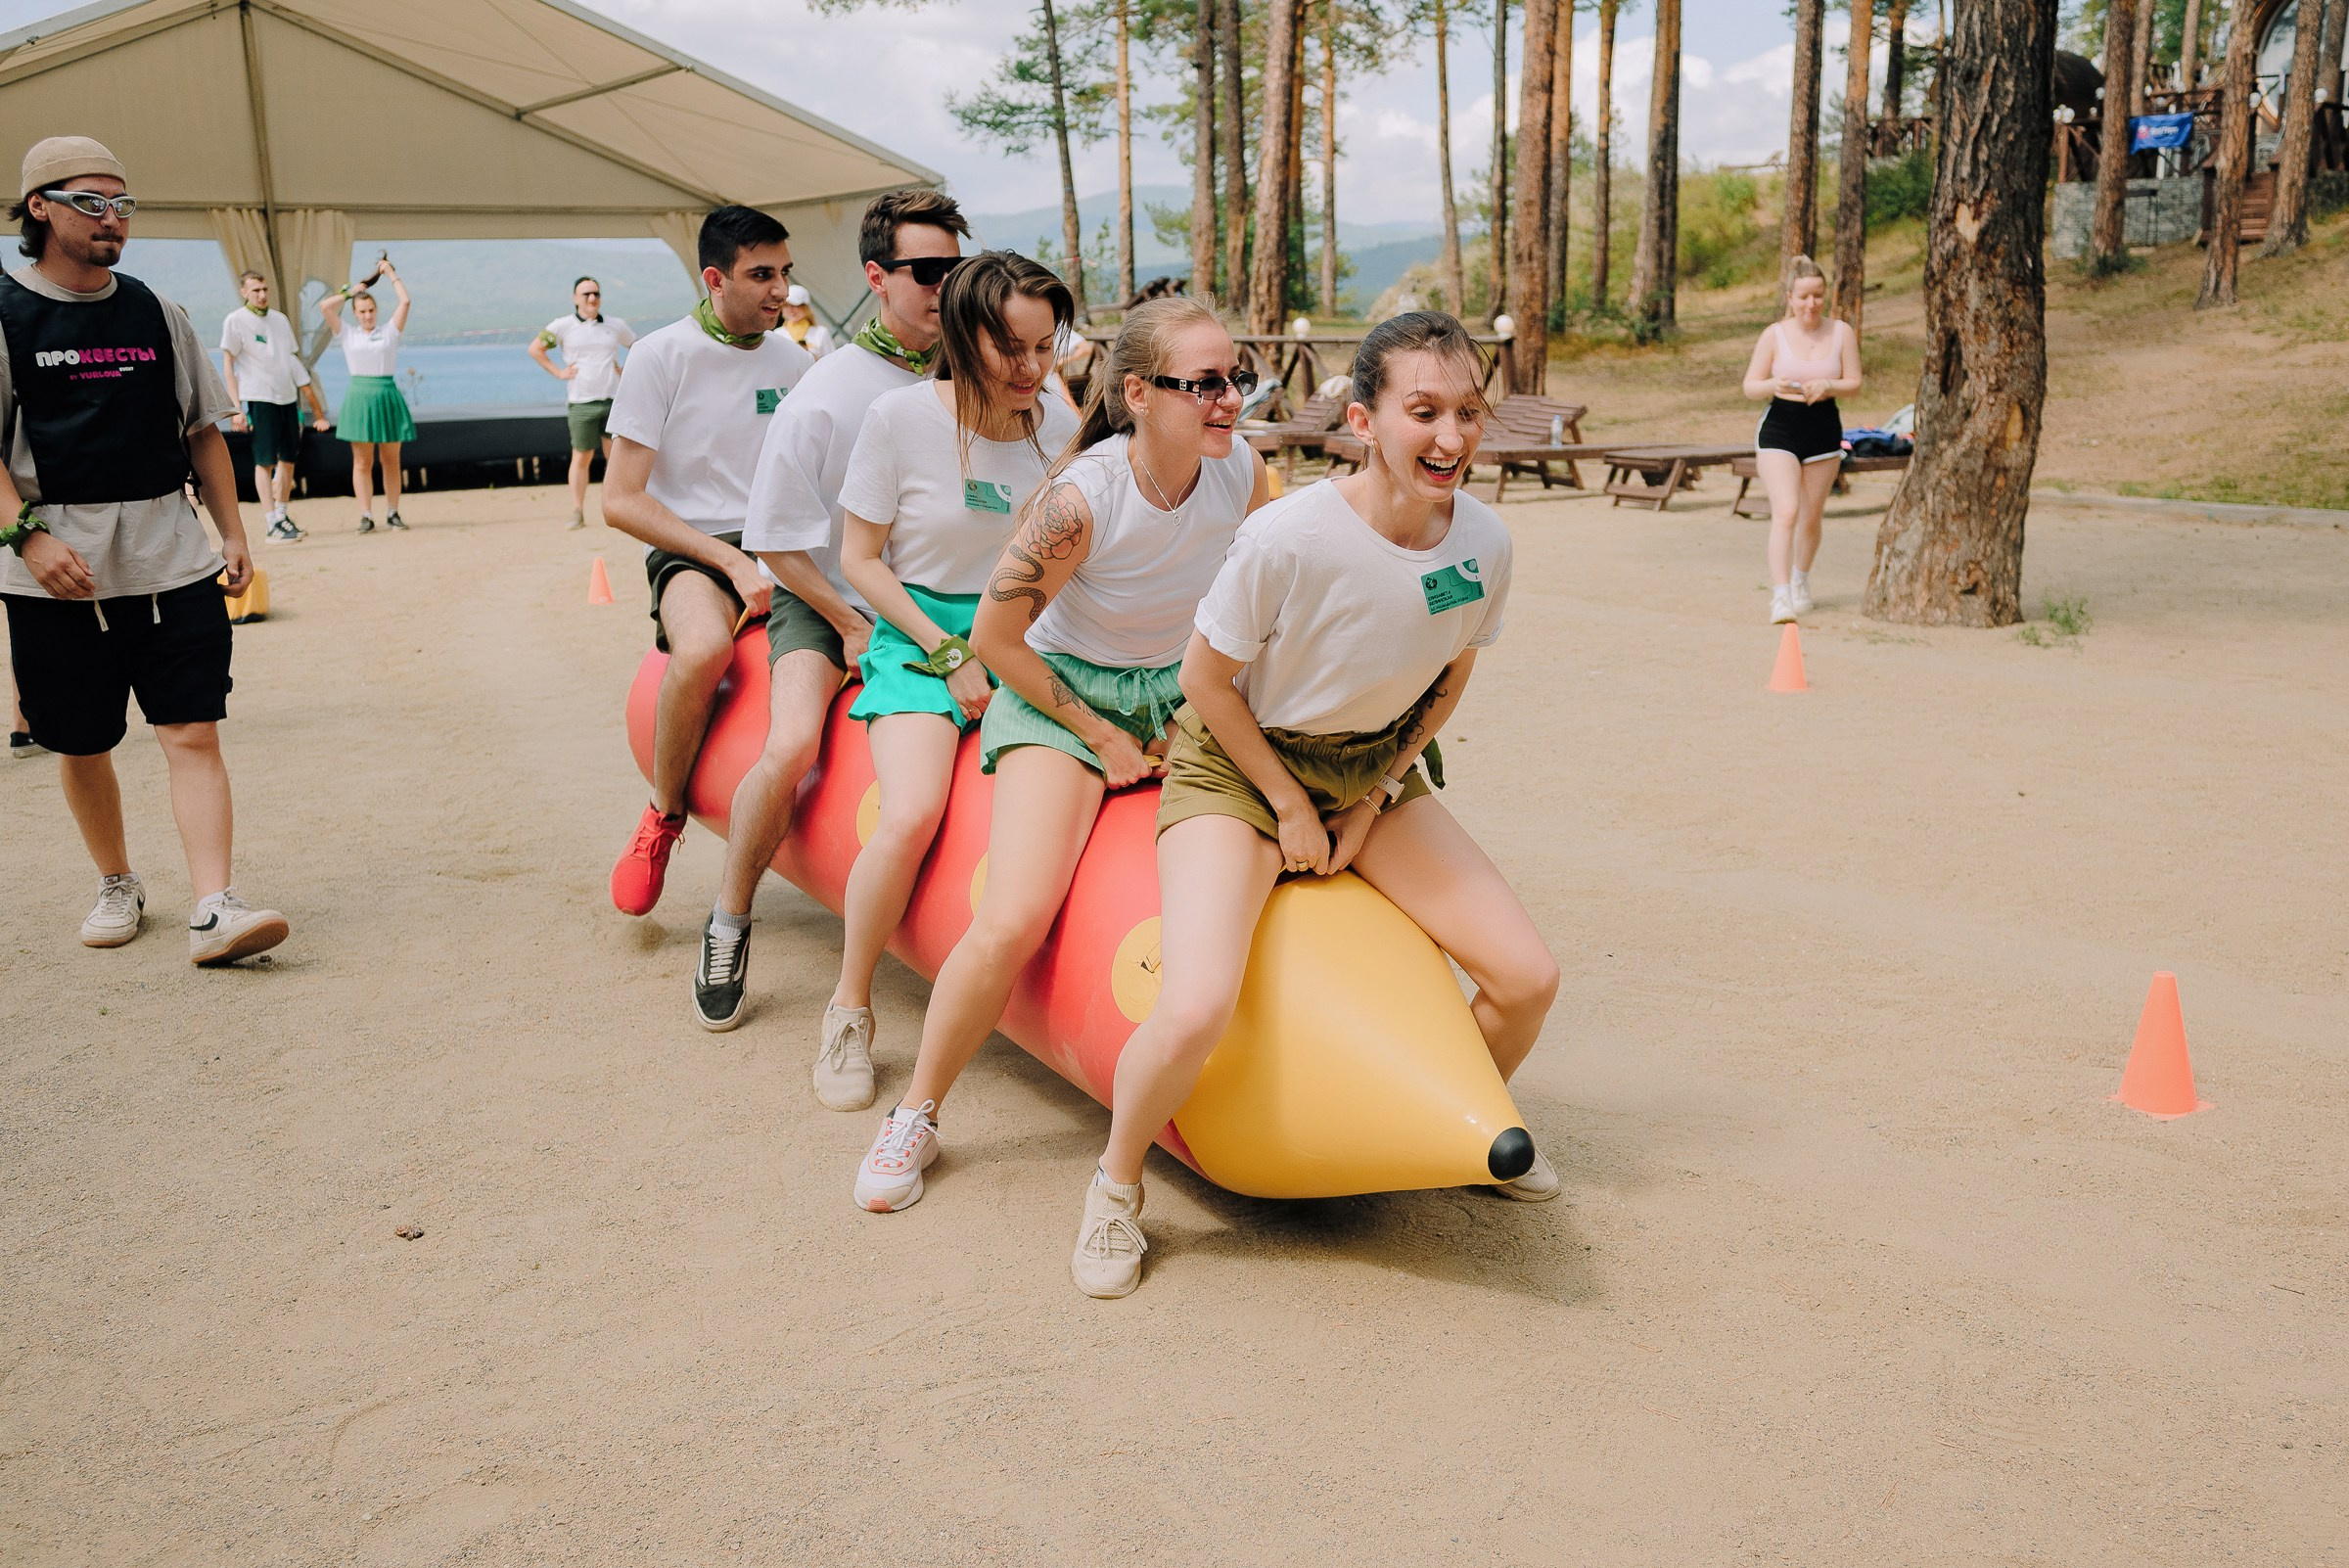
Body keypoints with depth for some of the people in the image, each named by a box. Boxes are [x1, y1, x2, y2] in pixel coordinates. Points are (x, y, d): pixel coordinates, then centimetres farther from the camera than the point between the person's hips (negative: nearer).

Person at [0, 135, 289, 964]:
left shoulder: (155, 311, 11)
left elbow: (203, 430, 16)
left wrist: (233, 532, 10)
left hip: (172, 559, 2)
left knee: (194, 733, -7)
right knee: (81, 746, 8)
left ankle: (214, 909, -10)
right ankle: (117, 885, 28)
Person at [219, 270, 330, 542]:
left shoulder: (280, 319, 15)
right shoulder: (235, 321, -2)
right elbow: (228, 365, -5)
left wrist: (316, 406, 16)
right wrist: (235, 408, -14)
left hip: (287, 397, 6)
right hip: (258, 398, -6)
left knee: (288, 459, 9)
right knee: (265, 461, -7)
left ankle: (282, 515, 21)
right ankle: (271, 523, -8)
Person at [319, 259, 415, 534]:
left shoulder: (389, 331, 8)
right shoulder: (347, 333, 9)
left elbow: (405, 300, 0)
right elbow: (325, 305, 2)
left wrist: (391, 273, 11)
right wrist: (349, 292, 13)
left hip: (387, 395, 0)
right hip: (359, 396, 0)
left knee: (391, 460, 3)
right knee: (362, 462, -1)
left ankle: (392, 514, 10)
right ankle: (366, 517, -1)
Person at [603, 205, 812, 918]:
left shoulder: (790, 359, 12)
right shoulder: (661, 356, -3)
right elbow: (621, 500, -7)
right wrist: (732, 563, -15)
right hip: (692, 551, -4)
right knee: (703, 648, -39)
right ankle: (663, 817, -13)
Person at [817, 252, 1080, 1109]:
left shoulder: (1059, 420, 2)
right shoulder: (902, 416, -8)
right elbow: (862, 558, -3)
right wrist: (949, 656, -10)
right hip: (922, 636, -3)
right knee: (911, 817, -27)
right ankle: (849, 1008, -3)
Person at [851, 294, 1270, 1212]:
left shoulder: (1244, 475, -11)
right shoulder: (1082, 498, -25)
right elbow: (994, 635, -16)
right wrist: (1101, 737, -12)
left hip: (1182, 693, 5)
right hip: (1061, 692, -5)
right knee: (1013, 923, -20)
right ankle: (914, 1118, 3)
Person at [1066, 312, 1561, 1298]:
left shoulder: (1484, 542, -14)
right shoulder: (1288, 538, -30)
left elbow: (1448, 682, 4)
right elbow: (1206, 678, -16)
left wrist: (1374, 804, -2)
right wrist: (1289, 806, -10)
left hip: (1374, 769, 5)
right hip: (1238, 764, -5)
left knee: (1527, 978, -1)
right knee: (1196, 1011, -26)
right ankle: (1116, 1183, 6)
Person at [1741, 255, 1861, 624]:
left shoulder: (1842, 333, 0)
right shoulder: (1774, 335, -5)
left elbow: (1854, 382, 1)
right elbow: (1750, 386, -2)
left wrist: (1827, 386, -19)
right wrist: (1775, 385, -24)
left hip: (1825, 432, 3)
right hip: (1778, 431, -2)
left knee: (1811, 517, 12)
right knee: (1786, 511, -18)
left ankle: (1801, 580, 38)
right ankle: (1780, 597, -20)